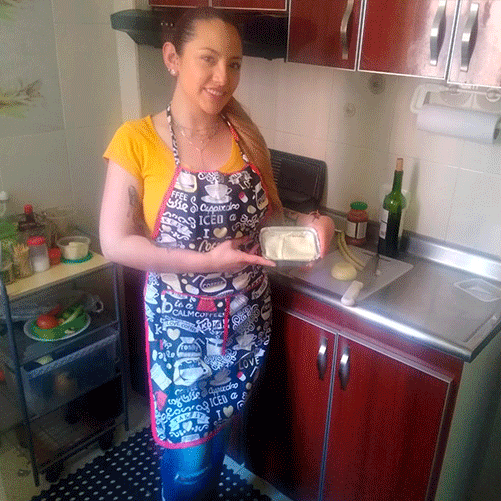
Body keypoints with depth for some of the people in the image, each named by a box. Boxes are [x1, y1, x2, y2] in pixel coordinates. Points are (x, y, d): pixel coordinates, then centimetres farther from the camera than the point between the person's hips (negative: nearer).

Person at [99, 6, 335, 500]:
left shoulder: (247, 137, -3)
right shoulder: (137, 140, -14)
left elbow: (269, 214, 7)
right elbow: (115, 242, -15)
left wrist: (307, 223, -14)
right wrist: (205, 261, -23)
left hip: (245, 316, 4)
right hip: (181, 322, -3)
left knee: (218, 430, 24)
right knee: (188, 457, 10)